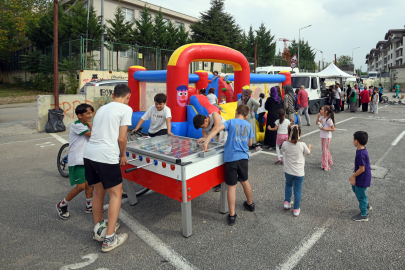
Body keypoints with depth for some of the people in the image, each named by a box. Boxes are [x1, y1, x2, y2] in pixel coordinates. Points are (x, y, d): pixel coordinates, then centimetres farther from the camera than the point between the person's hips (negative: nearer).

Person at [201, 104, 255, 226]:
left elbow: (217, 128, -20)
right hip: (243, 157, 4)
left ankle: (232, 216, 7)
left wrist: (206, 142, -24)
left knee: (232, 186, 3)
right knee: (245, 181, 25)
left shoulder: (231, 122, -2)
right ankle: (250, 204, 45)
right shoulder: (248, 125, 9)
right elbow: (250, 143, 15)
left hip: (231, 158, -3)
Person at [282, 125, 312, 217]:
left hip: (288, 172, 1)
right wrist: (309, 147, 24)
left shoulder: (285, 144, -14)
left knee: (289, 185, 30)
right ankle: (296, 209, 23)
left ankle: (287, 202, 29)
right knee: (297, 190, 13)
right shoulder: (302, 145, -17)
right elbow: (308, 153, 3)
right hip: (299, 173, -1)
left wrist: (288, 139, 21)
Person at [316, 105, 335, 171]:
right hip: (322, 136, 9)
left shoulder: (329, 120, -21)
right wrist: (318, 116, 0)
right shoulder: (322, 117, 2)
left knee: (325, 150, -1)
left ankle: (325, 165, 9)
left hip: (327, 137, -9)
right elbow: (317, 123, 14)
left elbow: (333, 129, -20)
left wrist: (324, 129, -27)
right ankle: (330, 162, 37)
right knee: (325, 150, 20)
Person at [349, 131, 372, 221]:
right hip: (363, 177, 10)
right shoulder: (363, 150, -1)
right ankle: (367, 205, 42)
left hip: (362, 179, -10)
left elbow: (362, 169, -27)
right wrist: (354, 175, 16)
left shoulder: (360, 154, -32)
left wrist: (353, 176, -14)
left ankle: (363, 215, 23)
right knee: (354, 188, 27)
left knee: (361, 195, 6)